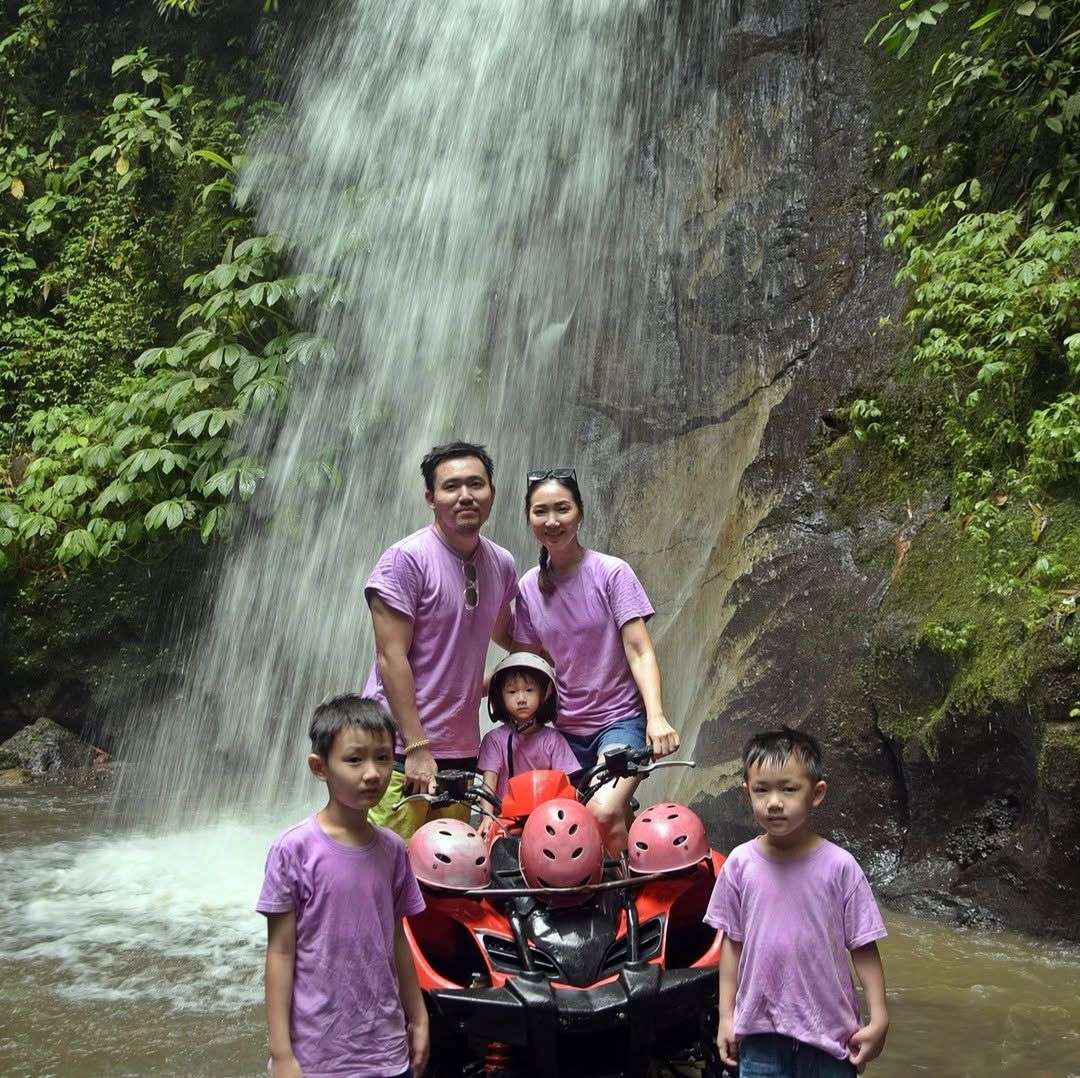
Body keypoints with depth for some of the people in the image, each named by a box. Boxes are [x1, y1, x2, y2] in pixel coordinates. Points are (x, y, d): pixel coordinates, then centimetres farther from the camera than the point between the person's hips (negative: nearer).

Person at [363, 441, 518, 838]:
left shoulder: (502, 564, 9)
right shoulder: (406, 559, -10)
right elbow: (391, 658, -13)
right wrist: (416, 748, -15)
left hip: (461, 751, 6)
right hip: (399, 752, -6)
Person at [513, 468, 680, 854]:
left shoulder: (612, 573, -8)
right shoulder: (529, 588, 4)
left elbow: (639, 651, -11)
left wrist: (656, 716, -24)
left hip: (620, 720, -4)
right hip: (567, 727, 5)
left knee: (604, 812, -26)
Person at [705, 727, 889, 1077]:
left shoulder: (839, 866, -12)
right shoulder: (739, 864, -7)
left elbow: (863, 947, -6)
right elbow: (733, 942, 3)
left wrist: (879, 1018, -8)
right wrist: (726, 1016, 5)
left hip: (829, 1031, -1)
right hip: (760, 1030, 2)